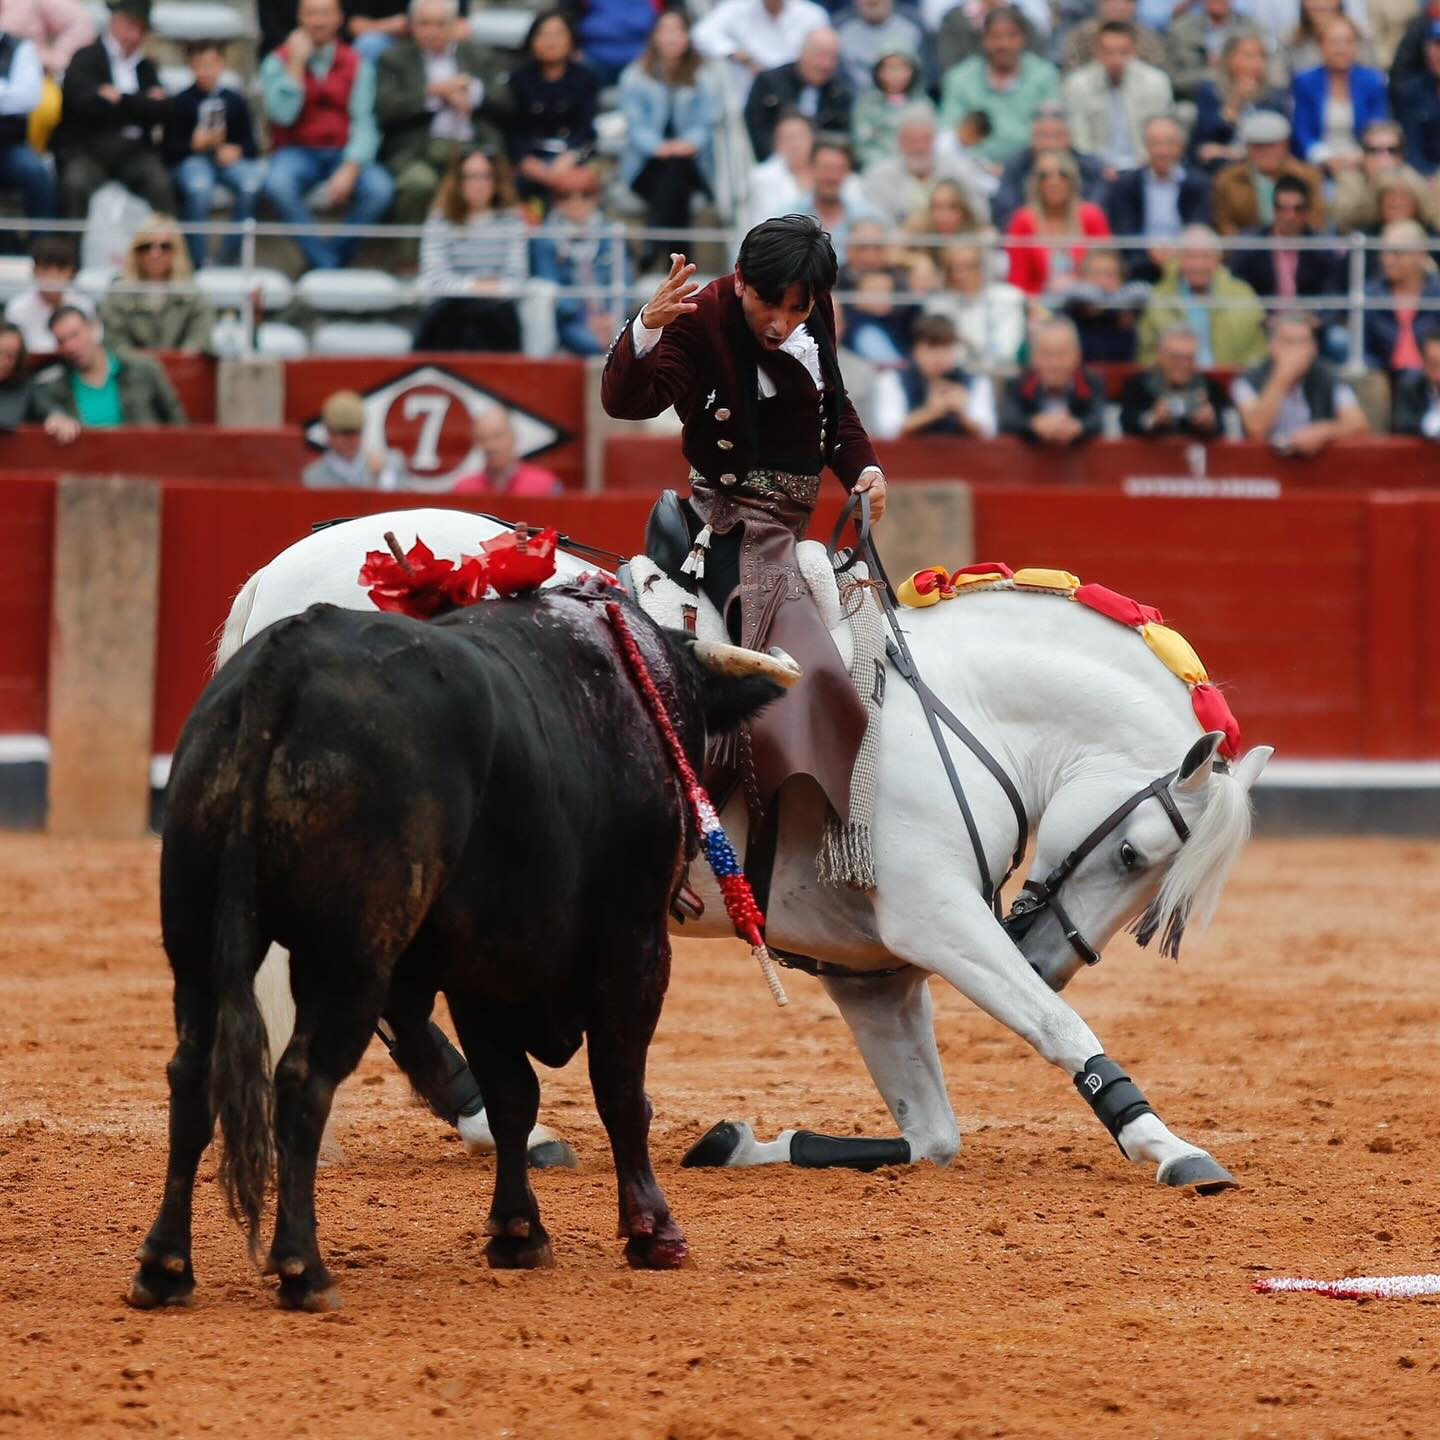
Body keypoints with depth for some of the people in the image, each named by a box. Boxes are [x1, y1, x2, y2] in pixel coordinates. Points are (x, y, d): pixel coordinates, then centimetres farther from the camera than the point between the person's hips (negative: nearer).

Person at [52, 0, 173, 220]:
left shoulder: (146, 67, 20)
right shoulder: (86, 59, 4)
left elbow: (162, 111, 5)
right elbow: (89, 103, -14)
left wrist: (120, 99, -5)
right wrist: (143, 103, -7)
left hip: (134, 149, 3)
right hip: (88, 146, -3)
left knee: (161, 185, -25)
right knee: (76, 184, -32)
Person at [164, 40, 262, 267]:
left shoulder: (235, 101, 12)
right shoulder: (181, 103, 5)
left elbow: (250, 143, 10)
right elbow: (170, 147, 0)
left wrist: (236, 150, -12)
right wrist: (195, 144, -17)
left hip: (230, 159, 2)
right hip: (191, 160, -2)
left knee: (251, 184, -31)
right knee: (198, 186, -38)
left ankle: (229, 258, -22)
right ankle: (195, 261, -31)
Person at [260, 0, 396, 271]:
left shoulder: (357, 65, 6)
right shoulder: (278, 62, 4)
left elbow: (363, 123, -4)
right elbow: (283, 115, -12)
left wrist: (350, 170, -20)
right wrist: (296, 63, -12)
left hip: (343, 154, 1)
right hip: (296, 151, -1)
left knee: (380, 188, -30)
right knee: (278, 185, -36)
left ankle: (336, 258, -15)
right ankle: (325, 265, -28)